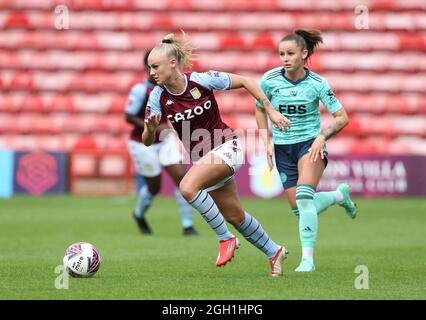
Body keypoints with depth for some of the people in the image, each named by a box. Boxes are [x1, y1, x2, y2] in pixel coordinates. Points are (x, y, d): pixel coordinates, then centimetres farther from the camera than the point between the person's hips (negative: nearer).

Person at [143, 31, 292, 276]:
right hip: (203, 158, 5)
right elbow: (148, 142, -5)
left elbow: (244, 82, -5)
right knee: (235, 216, 12)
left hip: (226, 146, -5)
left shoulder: (203, 80, -18)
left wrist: (271, 111, -6)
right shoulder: (158, 97, -8)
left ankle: (226, 238, -15)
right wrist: (151, 129, -28)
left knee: (188, 187, -29)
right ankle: (274, 252, 34)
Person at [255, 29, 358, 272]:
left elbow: (342, 117, -6)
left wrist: (322, 137, -20)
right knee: (299, 208, 3)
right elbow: (260, 109, 11)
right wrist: (267, 141, 3)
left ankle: (308, 258, -21)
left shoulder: (317, 84, -12)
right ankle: (340, 195, 33)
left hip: (311, 144, -4)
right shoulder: (270, 80, -8)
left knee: (304, 197, -27)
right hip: (283, 149, 4)